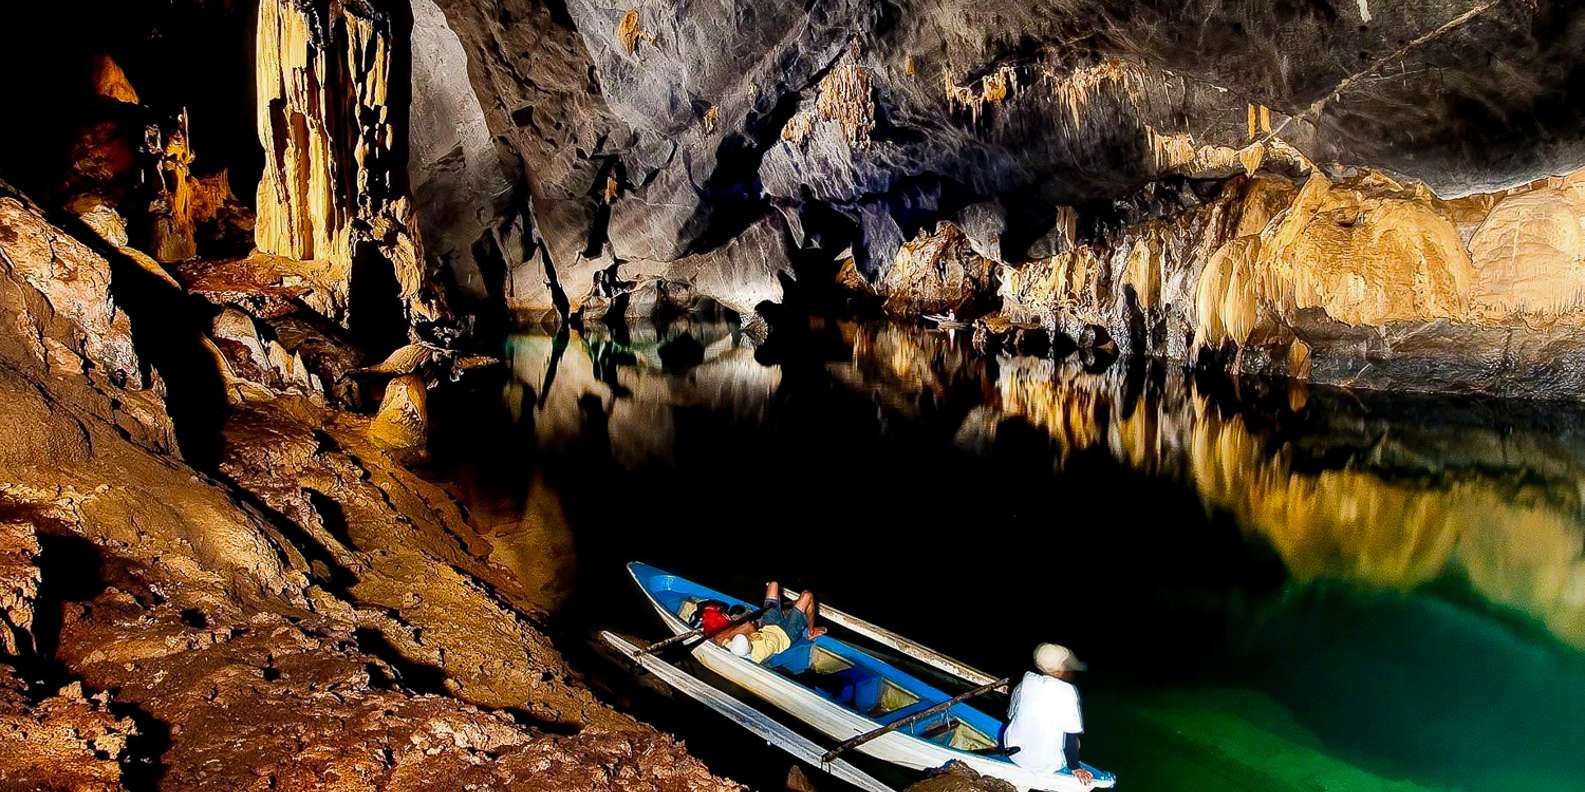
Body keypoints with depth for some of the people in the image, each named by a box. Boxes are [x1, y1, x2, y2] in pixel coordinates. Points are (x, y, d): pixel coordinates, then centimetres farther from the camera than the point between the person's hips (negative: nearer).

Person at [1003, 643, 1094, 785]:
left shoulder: (1026, 681, -6)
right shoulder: (1068, 692, -19)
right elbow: (1071, 735, -15)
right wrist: (1075, 768, -2)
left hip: (1015, 754, 4)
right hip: (1046, 764, -4)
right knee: (1073, 741, 23)